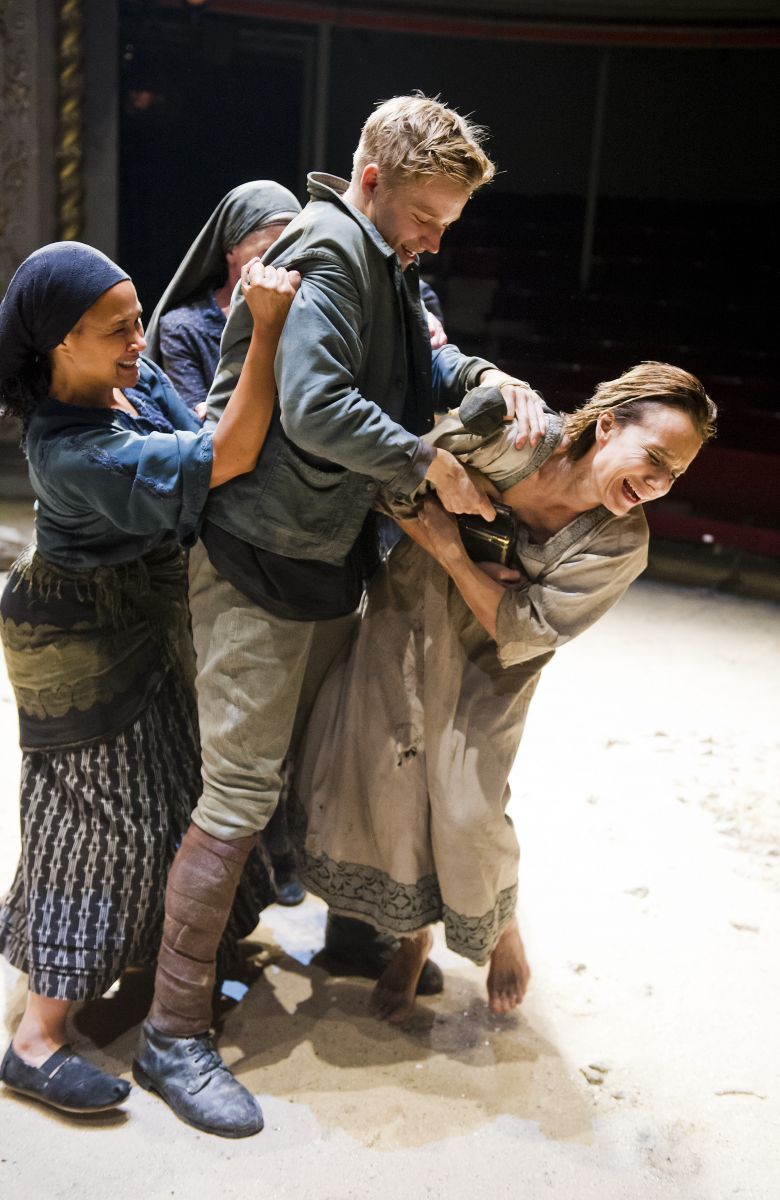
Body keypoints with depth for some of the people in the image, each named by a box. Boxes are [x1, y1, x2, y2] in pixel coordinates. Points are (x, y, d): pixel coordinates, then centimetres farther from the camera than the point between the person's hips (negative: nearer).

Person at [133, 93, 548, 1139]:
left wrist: (482, 376, -3)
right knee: (240, 794, -7)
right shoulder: (327, 251, -15)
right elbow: (316, 408, -26)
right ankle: (172, 1033, 5)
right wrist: (431, 465, -20)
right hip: (259, 560, -10)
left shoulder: (389, 265, 15)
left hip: (333, 554, 10)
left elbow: (416, 366, 17)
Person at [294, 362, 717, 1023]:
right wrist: (434, 545, -20)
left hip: (485, 672, -1)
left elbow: (519, 632, -20)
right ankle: (414, 934, 28)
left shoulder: (620, 543, -19)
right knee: (382, 785, -2)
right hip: (406, 627, 1)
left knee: (466, 812, -10)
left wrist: (451, 552, -25)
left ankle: (501, 925, 26)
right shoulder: (515, 434, -22)